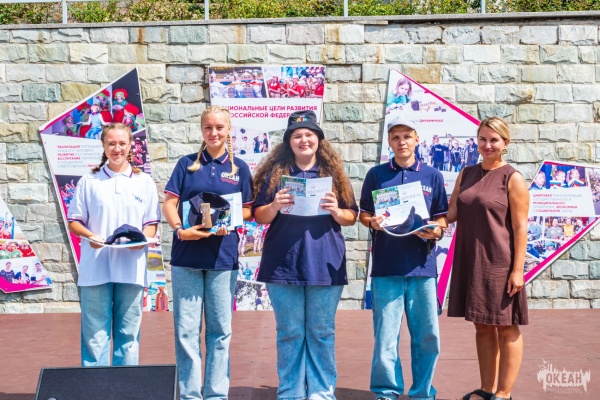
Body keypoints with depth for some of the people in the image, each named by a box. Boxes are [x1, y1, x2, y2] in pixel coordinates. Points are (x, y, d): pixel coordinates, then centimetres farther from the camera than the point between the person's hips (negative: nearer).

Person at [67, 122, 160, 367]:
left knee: (128, 332, 4)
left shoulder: (144, 182, 10)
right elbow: (74, 221, 8)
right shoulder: (89, 181, 9)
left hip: (131, 267, 1)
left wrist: (143, 238, -11)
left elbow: (151, 222, 10)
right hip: (95, 267, -1)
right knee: (94, 333, -1)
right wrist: (89, 236, -12)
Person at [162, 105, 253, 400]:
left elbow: (248, 210, 8)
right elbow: (169, 204, 1)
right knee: (186, 329, 1)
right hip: (187, 255, 0)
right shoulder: (187, 164, 6)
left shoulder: (239, 167, 8)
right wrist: (180, 230, -17)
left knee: (220, 329, 5)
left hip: (222, 256, 0)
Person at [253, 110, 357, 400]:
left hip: (324, 263, 0)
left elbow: (351, 217, 10)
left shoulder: (333, 173, 8)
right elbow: (259, 217, 6)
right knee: (289, 332, 5)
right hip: (284, 263, 0)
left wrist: (335, 210, -11)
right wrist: (275, 205, -14)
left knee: (322, 332, 5)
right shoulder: (275, 173, 7)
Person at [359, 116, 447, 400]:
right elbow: (363, 214, 11)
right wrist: (372, 222, -11)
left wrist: (435, 231, -10)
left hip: (421, 265, 1)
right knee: (385, 336, -1)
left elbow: (442, 218, 11)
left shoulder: (432, 176, 9)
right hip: (386, 266, -1)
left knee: (427, 336, 4)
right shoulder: (377, 174, 7)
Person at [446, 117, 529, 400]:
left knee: (506, 327, 4)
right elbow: (452, 213, 10)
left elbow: (520, 228, -10)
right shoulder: (467, 174, 11)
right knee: (482, 326, 13)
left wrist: (518, 269, -15)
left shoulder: (513, 179, -7)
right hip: (470, 262, 6)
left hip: (499, 264, -6)